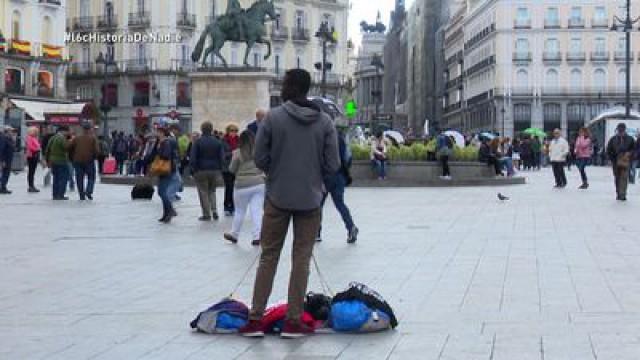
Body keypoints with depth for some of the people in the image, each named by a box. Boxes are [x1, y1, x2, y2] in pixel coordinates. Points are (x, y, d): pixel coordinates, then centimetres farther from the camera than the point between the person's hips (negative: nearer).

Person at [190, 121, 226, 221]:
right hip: (215, 170, 3)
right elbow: (222, 158, 3)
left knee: (203, 192, 3)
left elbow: (192, 158, -9)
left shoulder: (197, 142, -6)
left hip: (201, 171, -3)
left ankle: (206, 214, 1)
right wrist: (220, 170, 8)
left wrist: (194, 170, -2)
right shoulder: (218, 142, 3)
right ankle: (214, 210, 1)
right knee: (212, 191, 17)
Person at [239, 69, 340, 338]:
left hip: (277, 197, -1)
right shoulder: (325, 121, -3)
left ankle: (256, 318, 8)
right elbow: (333, 165, -3)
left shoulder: (273, 117, -8)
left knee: (268, 256, 8)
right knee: (301, 258, 7)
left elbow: (260, 159, -6)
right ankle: (294, 321, 6)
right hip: (311, 199, 1)